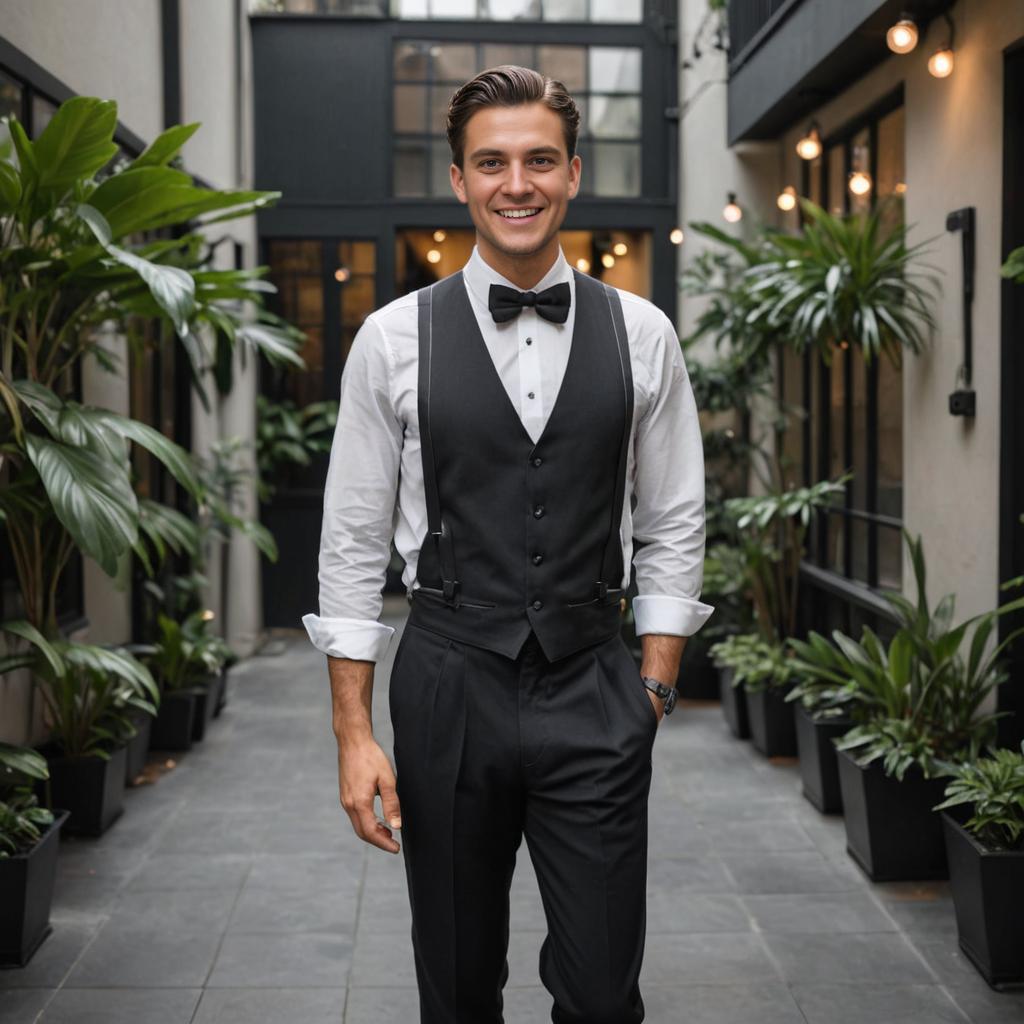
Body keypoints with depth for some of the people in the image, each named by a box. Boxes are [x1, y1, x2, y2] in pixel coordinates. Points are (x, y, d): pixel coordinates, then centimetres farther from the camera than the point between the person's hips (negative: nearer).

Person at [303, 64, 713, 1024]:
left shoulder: (641, 334, 2)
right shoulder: (394, 338, -3)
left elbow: (672, 529, 6)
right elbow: (352, 542, -1)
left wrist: (652, 694, 0)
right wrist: (354, 734, -4)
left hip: (593, 694, 1)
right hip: (448, 685, 0)